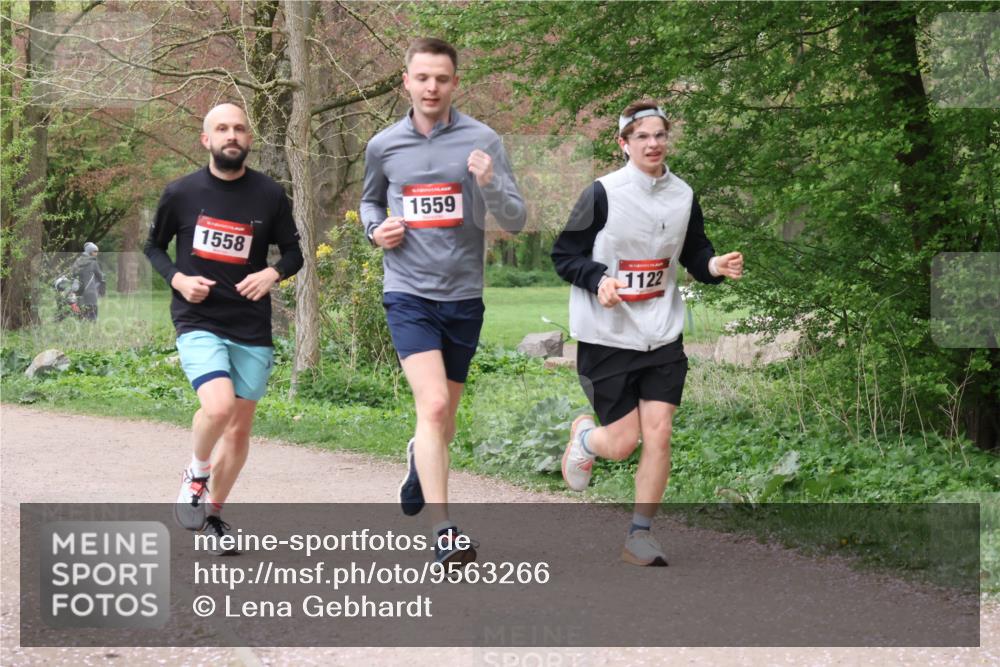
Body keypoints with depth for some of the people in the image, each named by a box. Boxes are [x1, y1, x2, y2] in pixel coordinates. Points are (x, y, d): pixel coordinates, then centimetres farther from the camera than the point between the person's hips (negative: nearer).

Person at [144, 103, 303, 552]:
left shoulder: (269, 196, 0)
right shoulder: (181, 193, -1)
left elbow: (293, 252, 10)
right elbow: (154, 246, 11)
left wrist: (273, 273, -12)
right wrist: (177, 279, -8)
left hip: (251, 329, 3)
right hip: (198, 321, -3)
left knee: (239, 428, 8)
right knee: (219, 405, -26)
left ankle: (213, 512, 28)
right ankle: (196, 474, 4)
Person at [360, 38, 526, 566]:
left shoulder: (482, 141, -3)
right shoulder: (384, 146, 3)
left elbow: (515, 221, -5)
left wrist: (490, 183, -25)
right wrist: (376, 230, 1)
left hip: (463, 294, 1)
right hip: (407, 292, -1)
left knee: (445, 414, 16)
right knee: (432, 405, -19)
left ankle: (420, 460, 52)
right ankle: (443, 532, -18)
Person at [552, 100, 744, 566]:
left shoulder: (683, 196, 4)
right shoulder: (603, 194, -10)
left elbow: (695, 256, 15)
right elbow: (563, 256, -4)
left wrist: (717, 266, -8)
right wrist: (599, 278, -23)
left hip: (663, 336, 4)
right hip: (607, 336, -3)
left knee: (658, 434, -7)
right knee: (623, 443, -2)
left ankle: (640, 535, 6)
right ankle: (584, 437, 35)